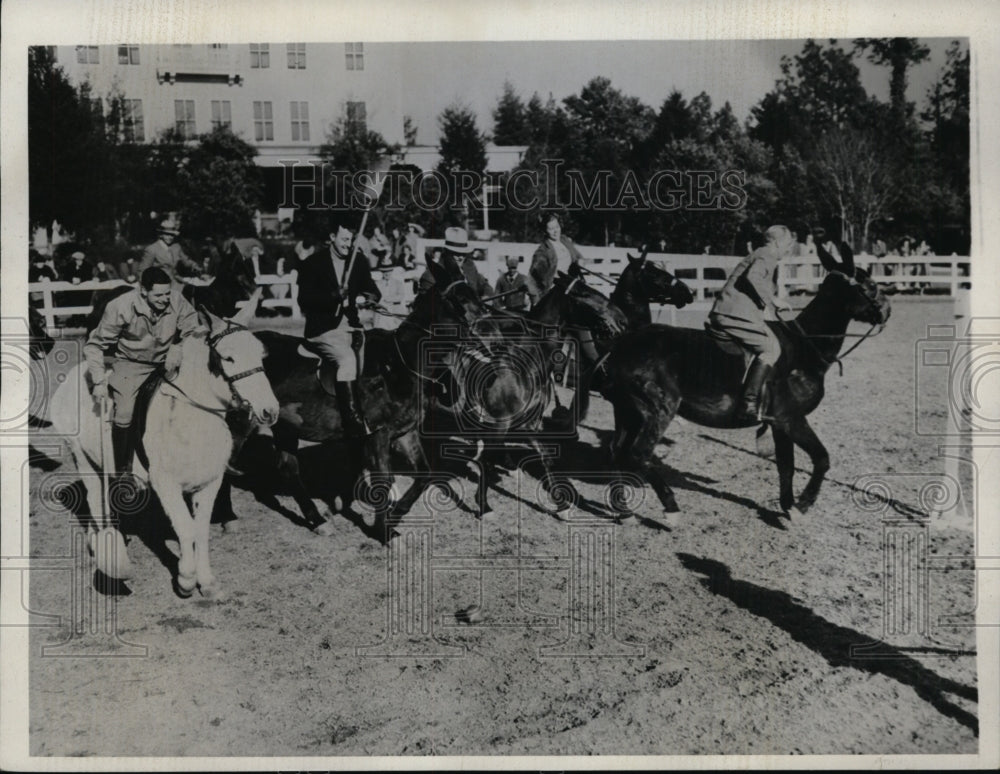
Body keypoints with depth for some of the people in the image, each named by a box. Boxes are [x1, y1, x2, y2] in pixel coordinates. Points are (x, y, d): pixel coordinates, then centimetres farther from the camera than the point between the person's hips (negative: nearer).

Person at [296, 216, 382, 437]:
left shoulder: (359, 260, 11)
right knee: (347, 359, -29)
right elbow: (305, 300, -9)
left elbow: (374, 292, 11)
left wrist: (364, 298, -14)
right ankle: (356, 425, -31)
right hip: (323, 329, -6)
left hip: (351, 325, 6)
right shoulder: (313, 262, -2)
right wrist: (335, 296, -23)